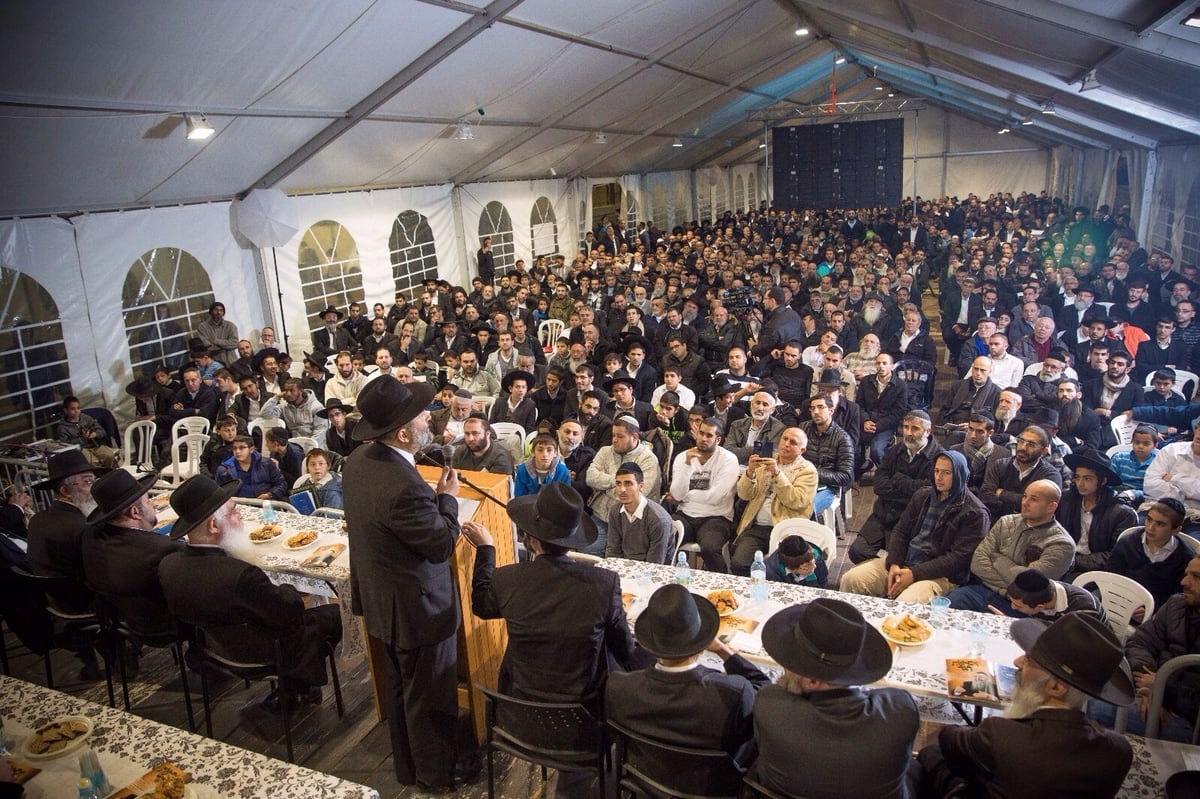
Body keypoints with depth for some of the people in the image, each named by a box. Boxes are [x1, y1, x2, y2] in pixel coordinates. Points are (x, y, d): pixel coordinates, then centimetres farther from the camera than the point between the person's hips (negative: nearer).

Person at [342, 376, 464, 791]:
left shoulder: (358, 460, -6)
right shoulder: (404, 487, -35)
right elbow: (443, 543, -23)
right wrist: (447, 497, -9)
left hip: (381, 599, 9)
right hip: (417, 607, -9)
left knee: (399, 687, 26)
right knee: (428, 697, 14)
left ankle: (405, 765, 45)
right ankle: (434, 774, 35)